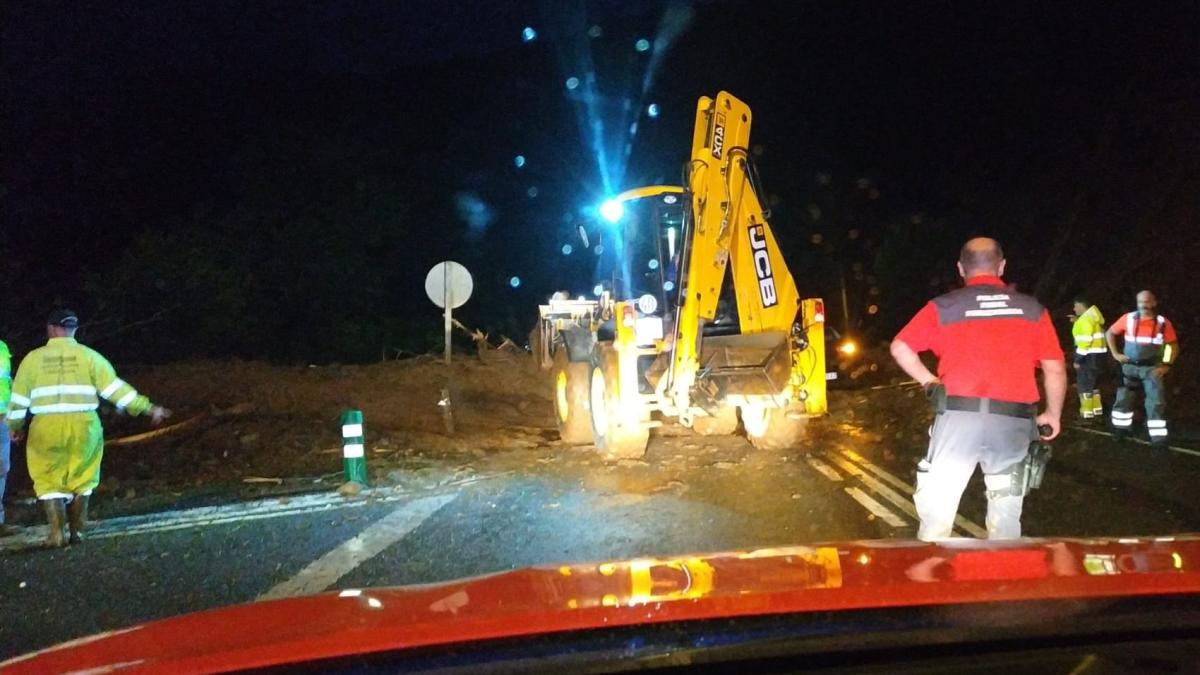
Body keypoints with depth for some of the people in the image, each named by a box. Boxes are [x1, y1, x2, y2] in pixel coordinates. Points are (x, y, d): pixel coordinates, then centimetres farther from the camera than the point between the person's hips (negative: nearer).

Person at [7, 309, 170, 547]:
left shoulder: (33, 358, 3)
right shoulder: (88, 356, 1)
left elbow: (19, 399, 8)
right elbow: (115, 388, -3)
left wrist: (16, 426, 25)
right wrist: (148, 408, 2)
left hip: (47, 428, 0)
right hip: (83, 426, 0)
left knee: (49, 481, 11)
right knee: (81, 480, 15)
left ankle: (56, 532, 1)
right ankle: (77, 532, 16)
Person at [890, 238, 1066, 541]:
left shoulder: (943, 307, 4)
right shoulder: (1032, 310, 9)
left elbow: (900, 348, -1)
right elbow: (1055, 369, 7)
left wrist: (929, 382, 11)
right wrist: (1053, 414, 19)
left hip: (959, 415, -2)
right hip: (1012, 421, 2)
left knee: (937, 501, 8)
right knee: (1006, 509, 13)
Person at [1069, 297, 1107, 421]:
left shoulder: (1086, 318, -17)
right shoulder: (1093, 316, 14)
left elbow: (1086, 340, -22)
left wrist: (1078, 359, -20)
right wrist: (1078, 321, 17)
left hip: (1089, 356, -10)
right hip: (1097, 354, 10)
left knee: (1084, 384, -4)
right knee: (1093, 384, 18)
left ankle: (1087, 413, -2)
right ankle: (1097, 410, 23)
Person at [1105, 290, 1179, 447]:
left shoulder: (1163, 323, -7)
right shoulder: (1128, 319, -6)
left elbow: (1174, 345, 3)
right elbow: (1109, 333, 7)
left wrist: (1167, 365, -7)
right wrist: (1115, 354, 0)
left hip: (1152, 368, -2)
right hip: (1130, 366, 2)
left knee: (1156, 403, -8)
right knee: (1123, 398, 12)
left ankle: (1158, 437, -6)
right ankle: (1121, 428, 29)